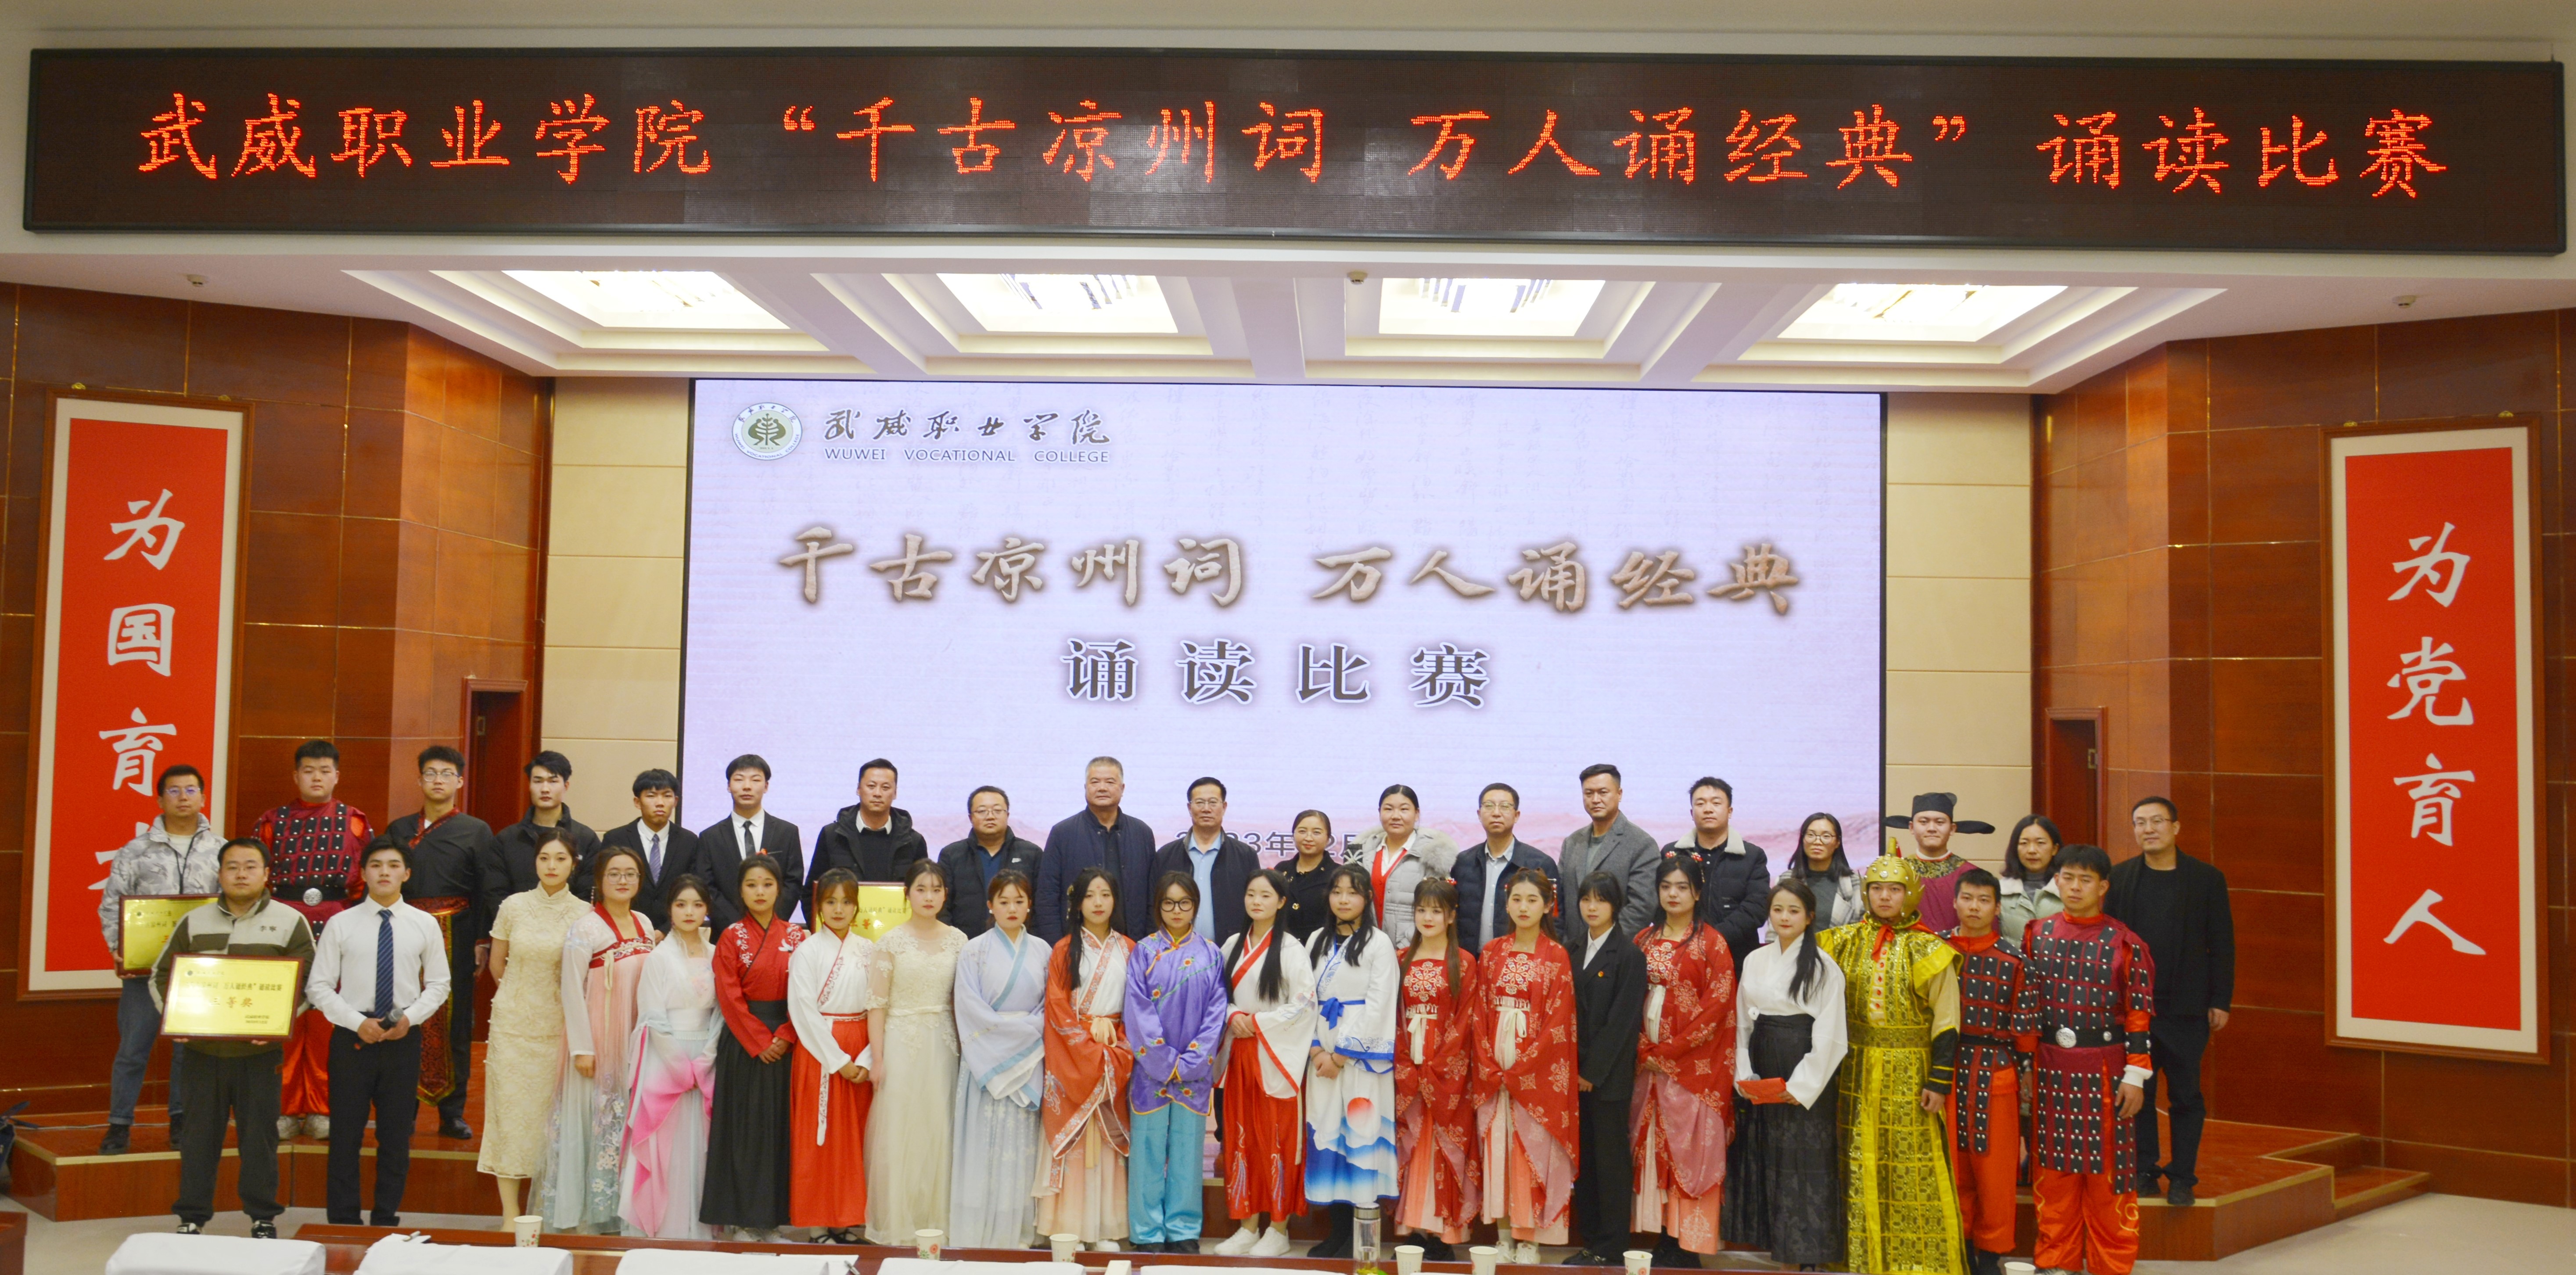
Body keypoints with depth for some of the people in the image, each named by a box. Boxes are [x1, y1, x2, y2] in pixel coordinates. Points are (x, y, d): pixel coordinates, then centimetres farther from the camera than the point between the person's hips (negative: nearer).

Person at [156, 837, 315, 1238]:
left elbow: (310, 981, 0)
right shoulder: (194, 923, 9)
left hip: (260, 1052, -2)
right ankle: (192, 1216, 19)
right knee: (199, 1134, 7)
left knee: (260, 1135, 3)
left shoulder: (290, 922, 1)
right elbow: (161, 975, 14)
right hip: (202, 1050, 2)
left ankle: (263, 1218, 14)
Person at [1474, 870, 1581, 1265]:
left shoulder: (1557, 957, -3)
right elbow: (1480, 1014, 5)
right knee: (1497, 1147, 4)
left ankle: (1530, 1240, 7)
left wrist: (1519, 1069, -12)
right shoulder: (1491, 954, 7)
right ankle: (1504, 1234, 12)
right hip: (1494, 1071, 3)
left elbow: (1558, 1022, -8)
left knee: (1533, 1151, -1)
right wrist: (1489, 1067, -6)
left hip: (1538, 1071, -3)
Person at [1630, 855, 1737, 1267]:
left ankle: (1687, 1245, 1)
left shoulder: (1712, 943, -2)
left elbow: (1716, 1008, -9)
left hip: (1694, 1063, -4)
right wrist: (1645, 1050, -5)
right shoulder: (1644, 940, 12)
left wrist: (1668, 1052, -12)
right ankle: (1662, 1239, 9)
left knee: (1689, 1147, -4)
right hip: (1649, 1061, 4)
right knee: (1652, 1147, 3)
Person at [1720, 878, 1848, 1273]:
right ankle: (1769, 1238, 18)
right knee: (1762, 1157, 8)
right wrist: (1743, 1074, 0)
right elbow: (1742, 1023, 10)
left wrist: (1802, 1085, -13)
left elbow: (1829, 1034, -9)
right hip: (1760, 1078, 5)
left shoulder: (1824, 968, -6)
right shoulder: (1754, 962, 8)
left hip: (1804, 1080, -5)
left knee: (1804, 1162, -2)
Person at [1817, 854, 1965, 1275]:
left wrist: (1939, 1081, -9)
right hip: (1856, 1072, 3)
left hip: (1908, 1075, -3)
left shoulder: (1928, 951, -3)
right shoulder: (1844, 943, 5)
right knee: (1860, 1166, 6)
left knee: (1911, 1170, 0)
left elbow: (1945, 1022, -4)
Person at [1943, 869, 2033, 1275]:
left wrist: (2027, 1070, 1)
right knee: (1953, 1161, 8)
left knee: (1994, 1164, 3)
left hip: (1995, 1070, -2)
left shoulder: (2012, 959, -2)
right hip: (1946, 1066, 2)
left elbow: (2024, 1023, 1)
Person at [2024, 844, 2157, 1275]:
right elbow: (2025, 1005, 8)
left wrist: (2135, 1076, -8)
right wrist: (2023, 1067, 7)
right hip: (2051, 1069, 3)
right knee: (2055, 1170, 9)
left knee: (2108, 1173, 4)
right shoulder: (2037, 935, 4)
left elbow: (2139, 1015, -5)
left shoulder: (2125, 943, -5)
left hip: (2105, 1071, -3)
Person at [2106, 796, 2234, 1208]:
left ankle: (2182, 1177, 14)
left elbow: (2222, 944, 2)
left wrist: (2221, 1001, -3)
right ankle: (2144, 1173, 15)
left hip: (2187, 1008, -1)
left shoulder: (2207, 878, 1)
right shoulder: (2119, 877, 5)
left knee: (2186, 1096, 5)